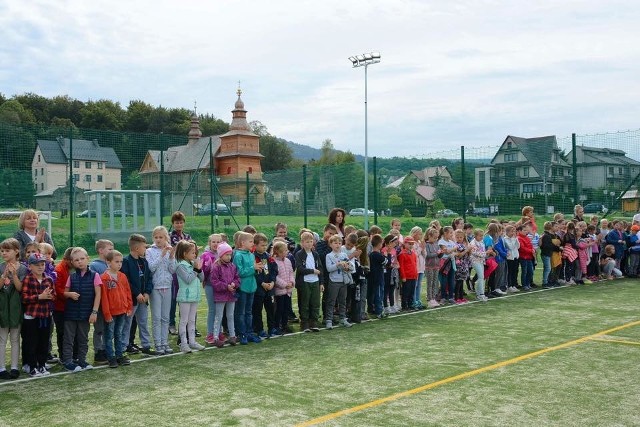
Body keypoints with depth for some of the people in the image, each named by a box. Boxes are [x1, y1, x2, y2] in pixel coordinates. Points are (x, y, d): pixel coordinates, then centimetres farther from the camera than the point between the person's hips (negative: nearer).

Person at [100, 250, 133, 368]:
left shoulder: (122, 276, 5)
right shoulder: (104, 278, -12)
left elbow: (128, 292, 11)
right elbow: (104, 297, -12)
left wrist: (129, 307, 7)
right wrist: (107, 313, -13)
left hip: (122, 311, 5)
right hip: (111, 313, -5)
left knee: (119, 334, 15)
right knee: (109, 336, 7)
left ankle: (120, 355, 23)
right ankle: (111, 358, 14)